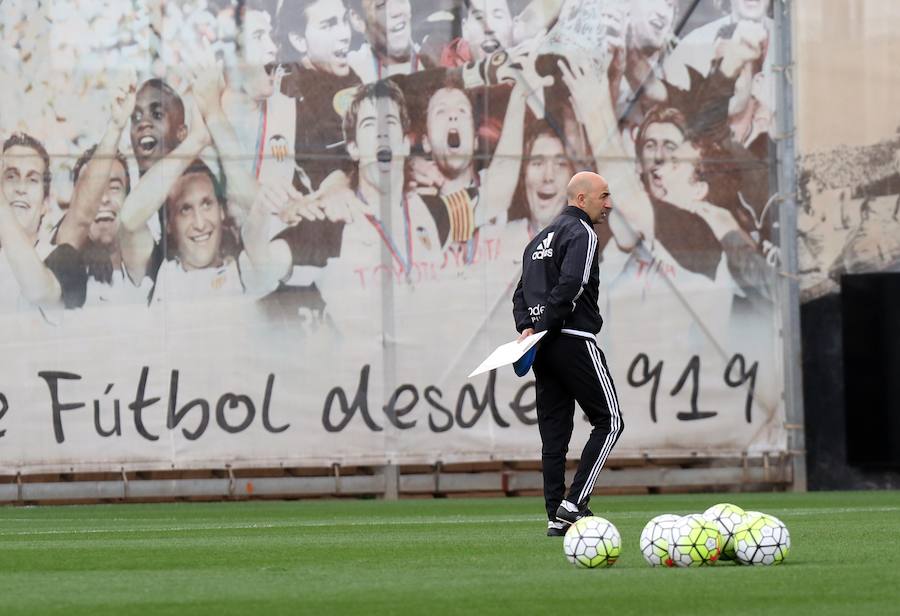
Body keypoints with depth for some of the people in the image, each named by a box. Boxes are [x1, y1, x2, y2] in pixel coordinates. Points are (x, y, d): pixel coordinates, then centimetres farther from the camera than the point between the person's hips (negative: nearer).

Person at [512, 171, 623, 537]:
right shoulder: (581, 233, -8)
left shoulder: (541, 238, 21)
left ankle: (557, 517, 5)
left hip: (544, 348, 9)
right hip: (575, 341, -9)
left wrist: (527, 327, 3)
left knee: (553, 433, 8)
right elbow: (571, 285, -21)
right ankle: (573, 503, -9)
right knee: (609, 420, -1)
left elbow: (522, 292, 18)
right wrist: (542, 327, -16)